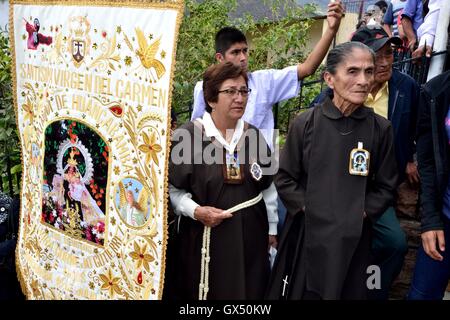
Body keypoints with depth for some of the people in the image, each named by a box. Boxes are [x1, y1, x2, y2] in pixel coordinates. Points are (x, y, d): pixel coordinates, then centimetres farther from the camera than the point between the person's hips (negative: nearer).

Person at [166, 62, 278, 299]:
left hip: (250, 237, 4)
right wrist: (196, 211, -19)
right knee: (206, 292, 7)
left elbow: (268, 186, 13)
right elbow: (172, 188, -5)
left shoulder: (253, 135, 6)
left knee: (249, 293, 13)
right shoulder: (188, 135, -10)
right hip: (204, 238, -4)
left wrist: (272, 227, 16)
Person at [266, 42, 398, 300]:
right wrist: (309, 208, -10)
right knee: (301, 292, 11)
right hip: (307, 232, -1)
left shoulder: (380, 128, -4)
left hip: (353, 237, 1)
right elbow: (284, 179, -1)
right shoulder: (306, 122, -7)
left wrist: (361, 213, -9)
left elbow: (385, 187, 3)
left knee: (348, 293, 14)